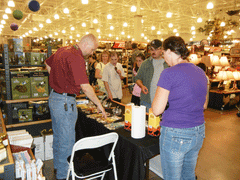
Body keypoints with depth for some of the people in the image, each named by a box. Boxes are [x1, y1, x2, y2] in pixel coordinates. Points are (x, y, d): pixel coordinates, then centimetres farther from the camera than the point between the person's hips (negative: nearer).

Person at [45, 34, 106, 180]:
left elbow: (48, 64, 24)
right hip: (65, 102, -10)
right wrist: (99, 104, -15)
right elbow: (85, 86, -26)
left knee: (58, 136, 23)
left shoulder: (62, 50, 8)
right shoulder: (76, 58, -22)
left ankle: (57, 166, 41)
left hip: (54, 97, 10)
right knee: (67, 141, 5)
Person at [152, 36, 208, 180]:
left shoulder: (169, 73, -17)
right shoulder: (200, 72, 5)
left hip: (175, 134, -7)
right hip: (198, 133, 7)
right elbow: (203, 105, 14)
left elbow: (157, 110, -16)